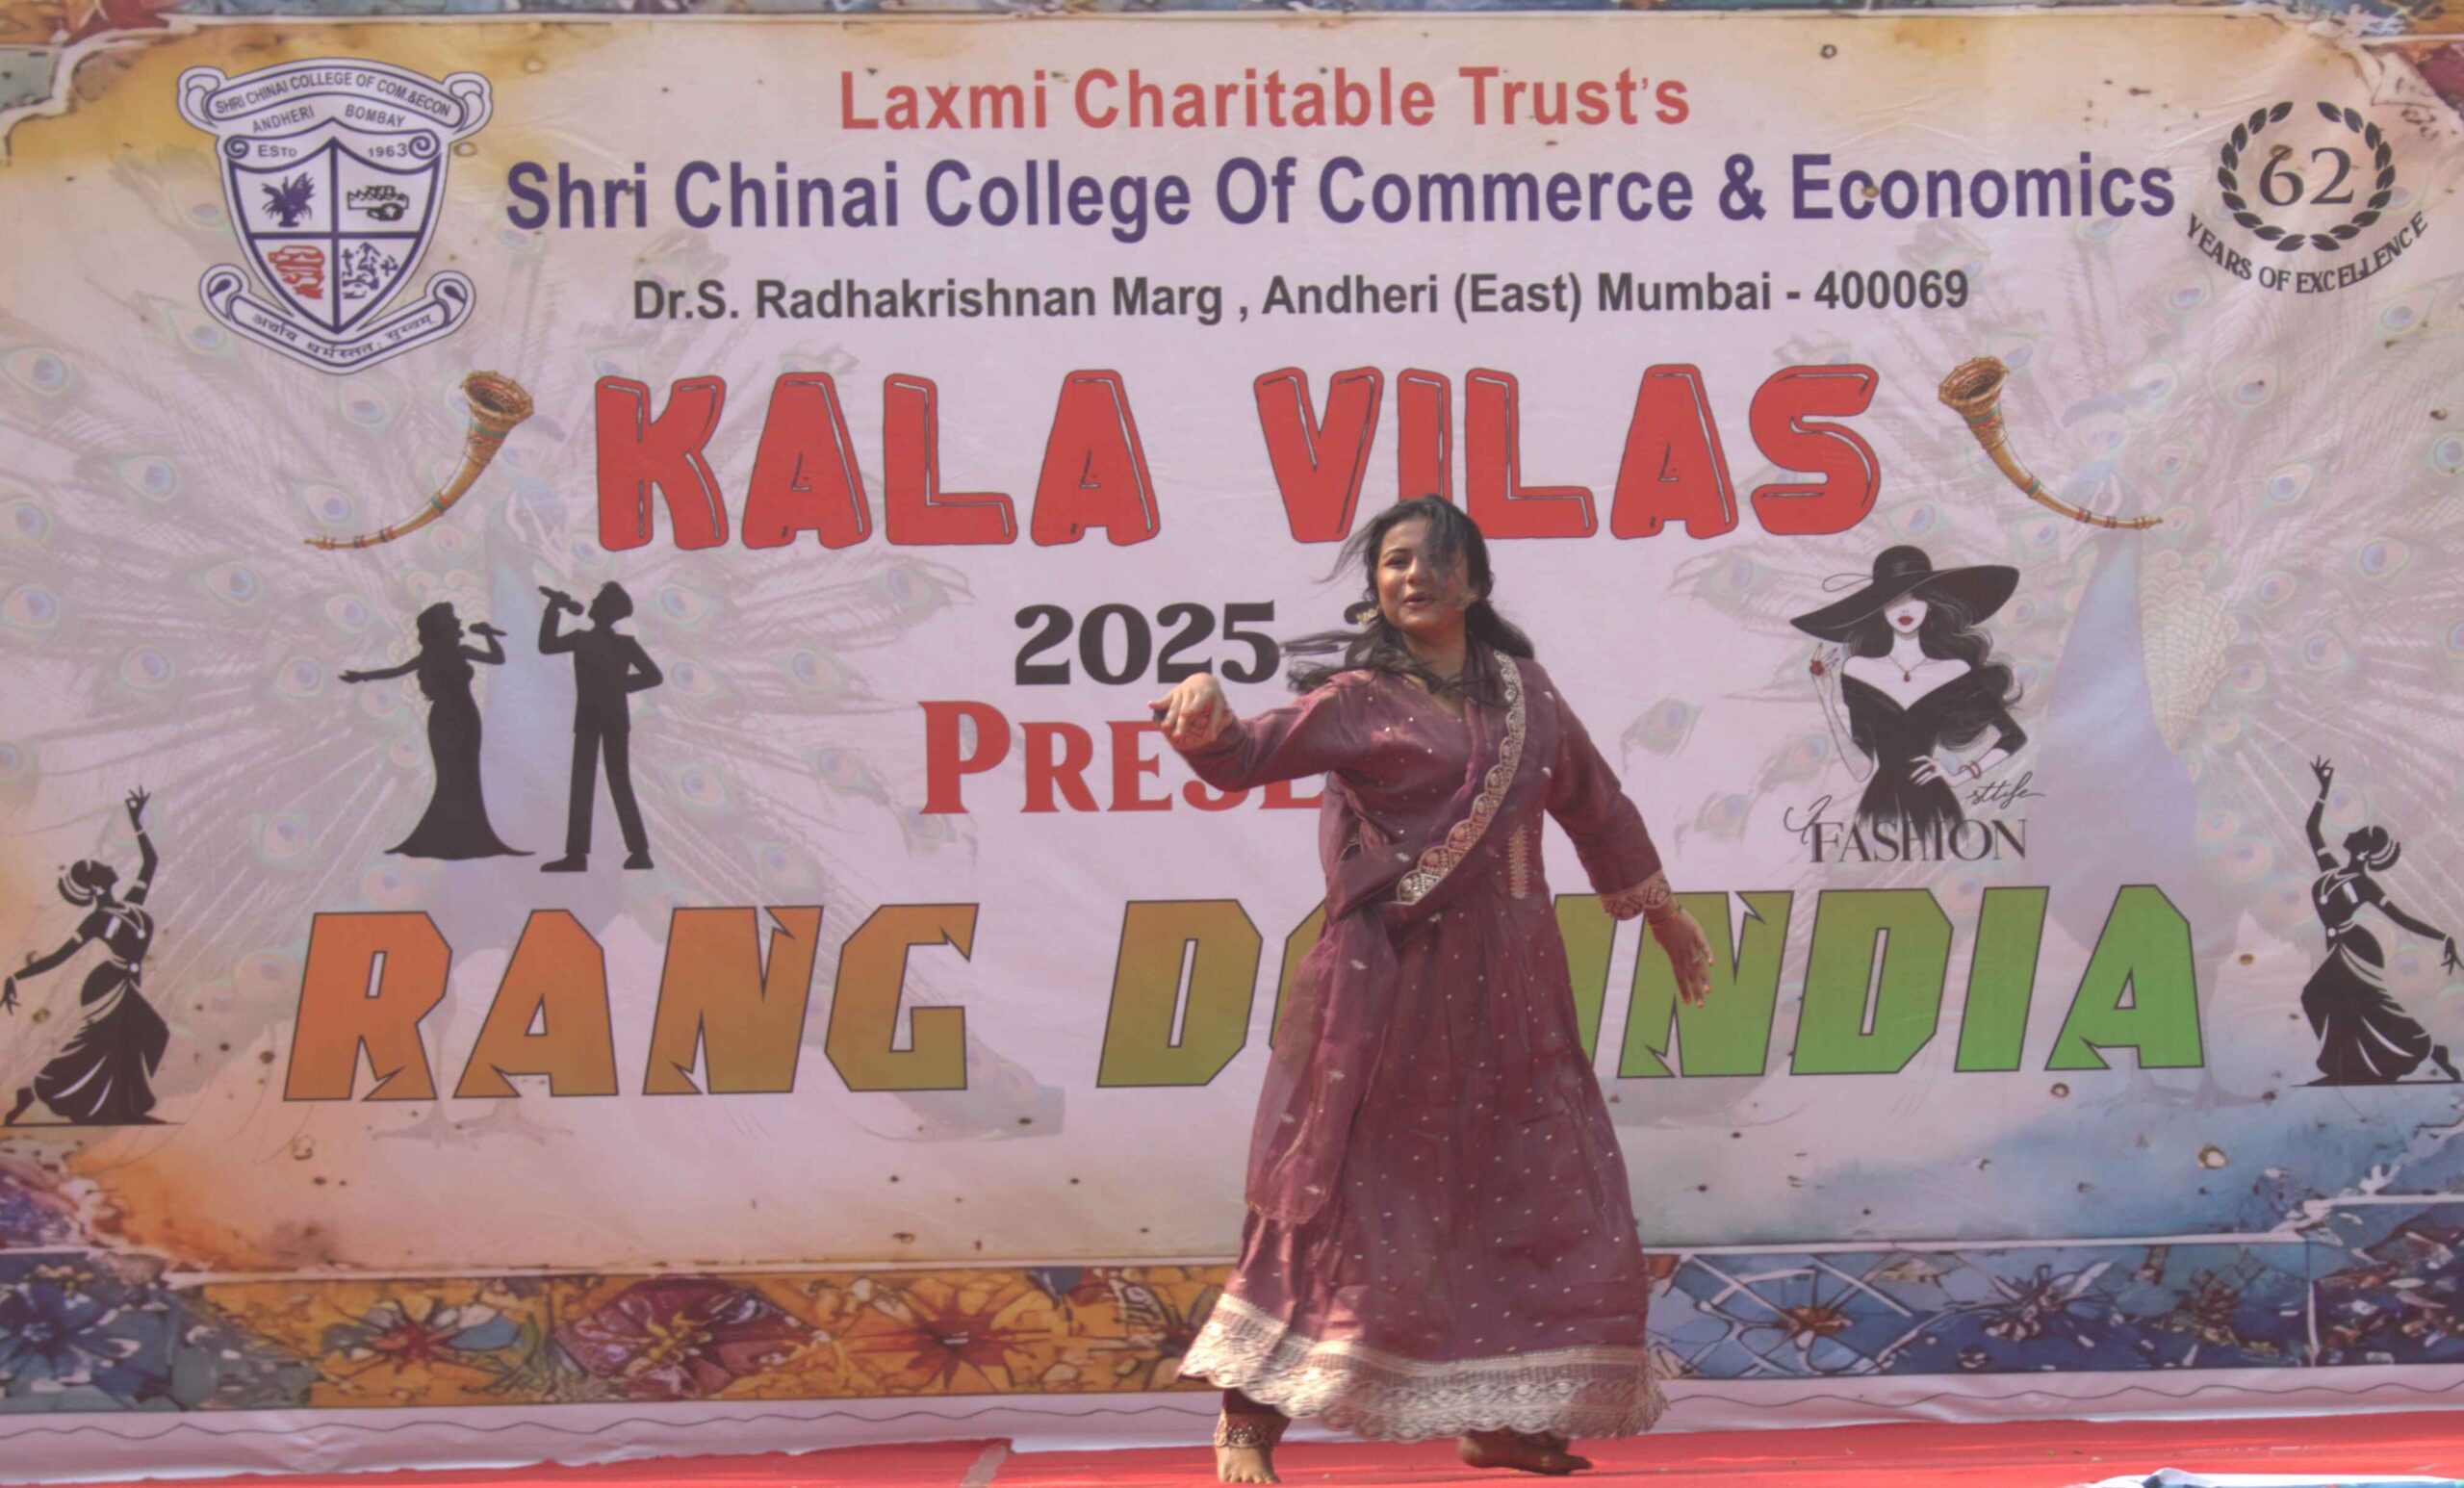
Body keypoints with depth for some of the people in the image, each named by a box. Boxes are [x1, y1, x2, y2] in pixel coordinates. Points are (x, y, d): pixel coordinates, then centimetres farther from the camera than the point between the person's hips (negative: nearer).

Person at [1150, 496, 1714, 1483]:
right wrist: (1208, 719, -39)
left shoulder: (1521, 690, 11)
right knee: (1353, 1189, -7)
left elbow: (1595, 805, 22)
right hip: (1394, 976, -5)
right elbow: (1251, 755, -16)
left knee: (1531, 1185, 6)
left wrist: (1662, 914, 30)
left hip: (1509, 982, 5)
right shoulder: (1360, 697, -3)